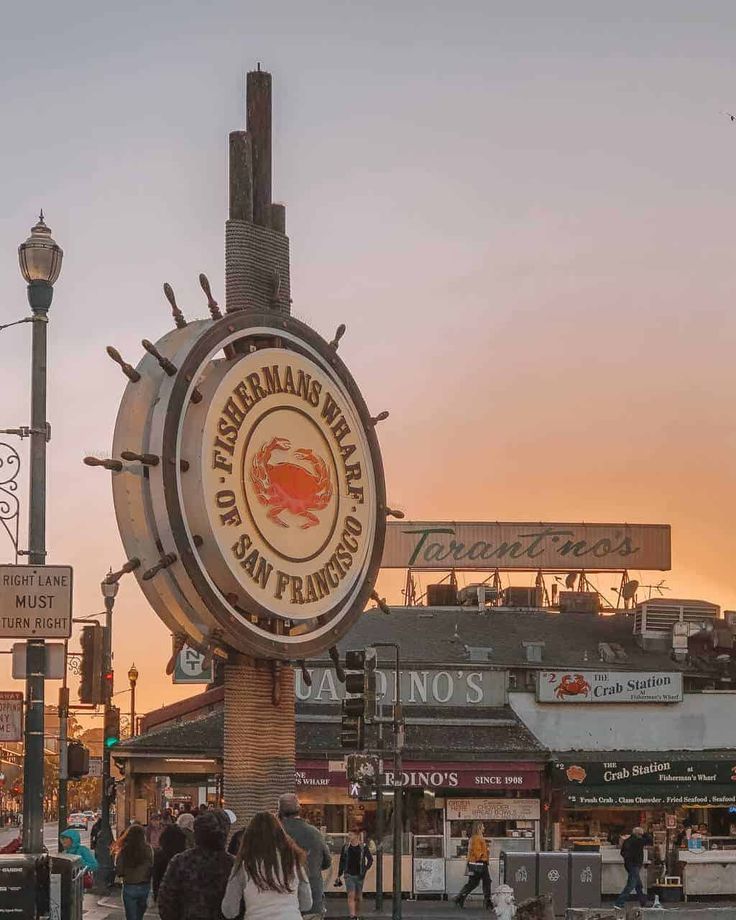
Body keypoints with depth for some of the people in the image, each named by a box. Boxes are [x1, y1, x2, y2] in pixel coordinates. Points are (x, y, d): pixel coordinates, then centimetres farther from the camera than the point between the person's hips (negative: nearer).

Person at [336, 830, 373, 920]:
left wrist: (365, 869, -2)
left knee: (358, 897, 10)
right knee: (351, 895, -14)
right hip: (349, 875, -1)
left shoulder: (363, 847, -1)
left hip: (359, 875, 1)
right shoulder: (345, 848, 2)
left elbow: (370, 859, 9)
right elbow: (342, 862, 8)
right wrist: (339, 876, 7)